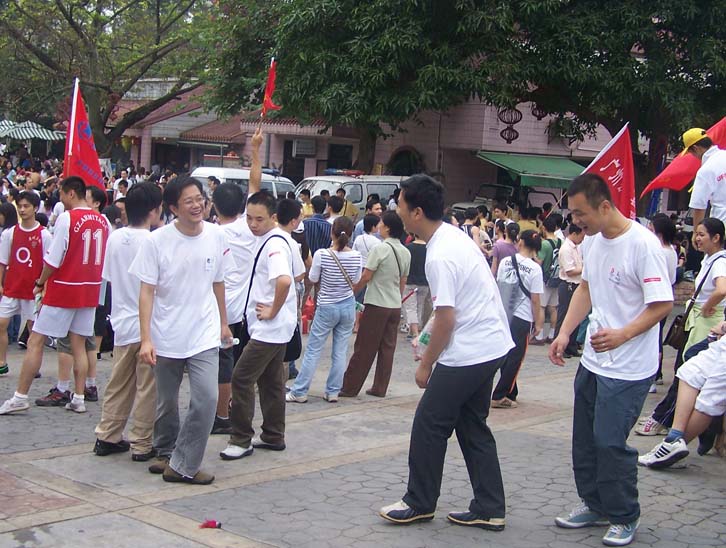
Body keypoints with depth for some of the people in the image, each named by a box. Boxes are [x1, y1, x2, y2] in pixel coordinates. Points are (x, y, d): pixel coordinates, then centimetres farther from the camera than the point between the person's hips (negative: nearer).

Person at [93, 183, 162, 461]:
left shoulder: (114, 238, 2)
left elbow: (108, 278, 11)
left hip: (122, 322, 6)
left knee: (119, 384, 16)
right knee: (147, 388, 3)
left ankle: (107, 437, 20)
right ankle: (141, 444, 8)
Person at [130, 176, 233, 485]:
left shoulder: (217, 236, -2)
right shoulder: (157, 241, -11)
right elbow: (147, 291, -10)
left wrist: (223, 323, 18)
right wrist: (145, 339, -16)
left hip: (204, 337, 1)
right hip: (166, 337, -1)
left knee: (206, 398, -14)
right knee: (166, 404, 14)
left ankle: (182, 465, -1)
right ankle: (166, 453, 38)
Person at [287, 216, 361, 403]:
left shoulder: (322, 255, -17)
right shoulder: (356, 256, -8)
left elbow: (313, 279, -4)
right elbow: (355, 280, 6)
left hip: (327, 308, -3)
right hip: (348, 305, 3)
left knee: (313, 350, 5)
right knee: (340, 351, 10)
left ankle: (299, 392, 8)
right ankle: (333, 392, 15)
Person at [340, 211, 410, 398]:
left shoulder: (380, 249, -14)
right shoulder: (405, 253, 6)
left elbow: (365, 277, -13)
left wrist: (351, 291, 0)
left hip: (376, 305, -6)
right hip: (395, 306, 6)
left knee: (364, 348, -1)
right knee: (387, 348, 9)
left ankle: (349, 387, 5)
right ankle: (380, 388, 12)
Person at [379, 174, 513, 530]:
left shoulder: (440, 256, -21)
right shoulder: (455, 235, 8)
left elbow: (446, 320, -20)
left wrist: (425, 365, -8)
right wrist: (428, 342, 20)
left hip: (468, 352, -10)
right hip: (492, 344, 10)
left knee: (429, 424, 3)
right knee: (473, 425, 15)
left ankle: (420, 503, 14)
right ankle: (489, 510, 18)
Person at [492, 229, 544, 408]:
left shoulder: (505, 261, -1)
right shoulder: (535, 268, -11)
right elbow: (535, 300, -10)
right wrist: (537, 323, 0)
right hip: (522, 318, -4)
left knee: (506, 357, 16)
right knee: (515, 359, 4)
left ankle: (510, 393, 23)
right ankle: (499, 396, 2)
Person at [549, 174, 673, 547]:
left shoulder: (642, 244, -19)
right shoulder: (592, 240, 5)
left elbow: (663, 304, -20)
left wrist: (623, 334, -33)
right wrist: (564, 333, 8)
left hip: (627, 368, -8)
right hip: (592, 360, 8)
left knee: (610, 441, -5)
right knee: (585, 439, 15)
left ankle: (624, 518, 13)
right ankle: (595, 505, 32)